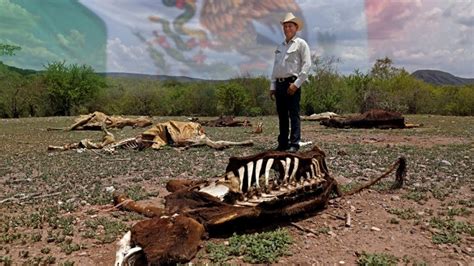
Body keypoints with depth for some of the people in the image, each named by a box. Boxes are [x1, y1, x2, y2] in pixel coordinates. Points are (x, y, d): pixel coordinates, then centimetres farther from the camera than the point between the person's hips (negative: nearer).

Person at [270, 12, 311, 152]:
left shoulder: (301, 44, 2)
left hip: (292, 83, -6)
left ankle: (294, 144, -5)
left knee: (294, 115, -7)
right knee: (282, 116, 8)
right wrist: (272, 86, 12)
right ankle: (283, 143, 15)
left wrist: (296, 83, -16)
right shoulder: (280, 47, 21)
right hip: (279, 84, 6)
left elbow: (307, 65, -8)